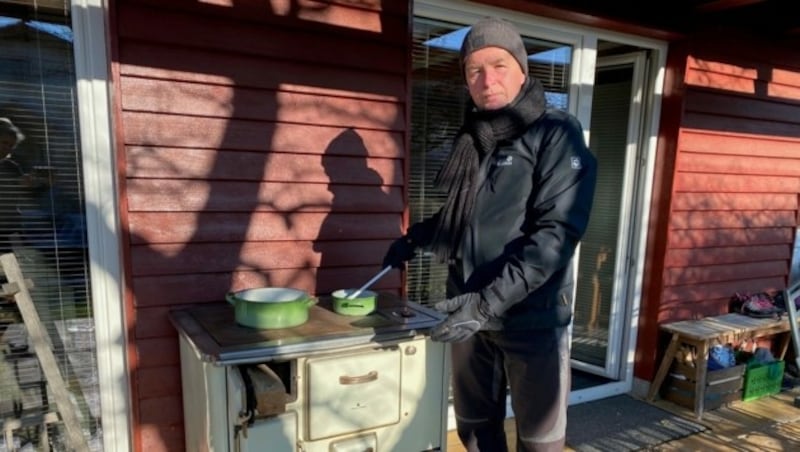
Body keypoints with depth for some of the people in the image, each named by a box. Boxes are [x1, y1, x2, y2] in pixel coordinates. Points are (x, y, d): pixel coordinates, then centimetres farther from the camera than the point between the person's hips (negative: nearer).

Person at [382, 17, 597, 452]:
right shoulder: (471, 139, 9)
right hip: (469, 312, 6)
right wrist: (414, 238, 19)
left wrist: (490, 301, -26)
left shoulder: (557, 133, -9)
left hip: (532, 317, -5)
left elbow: (557, 233, -20)